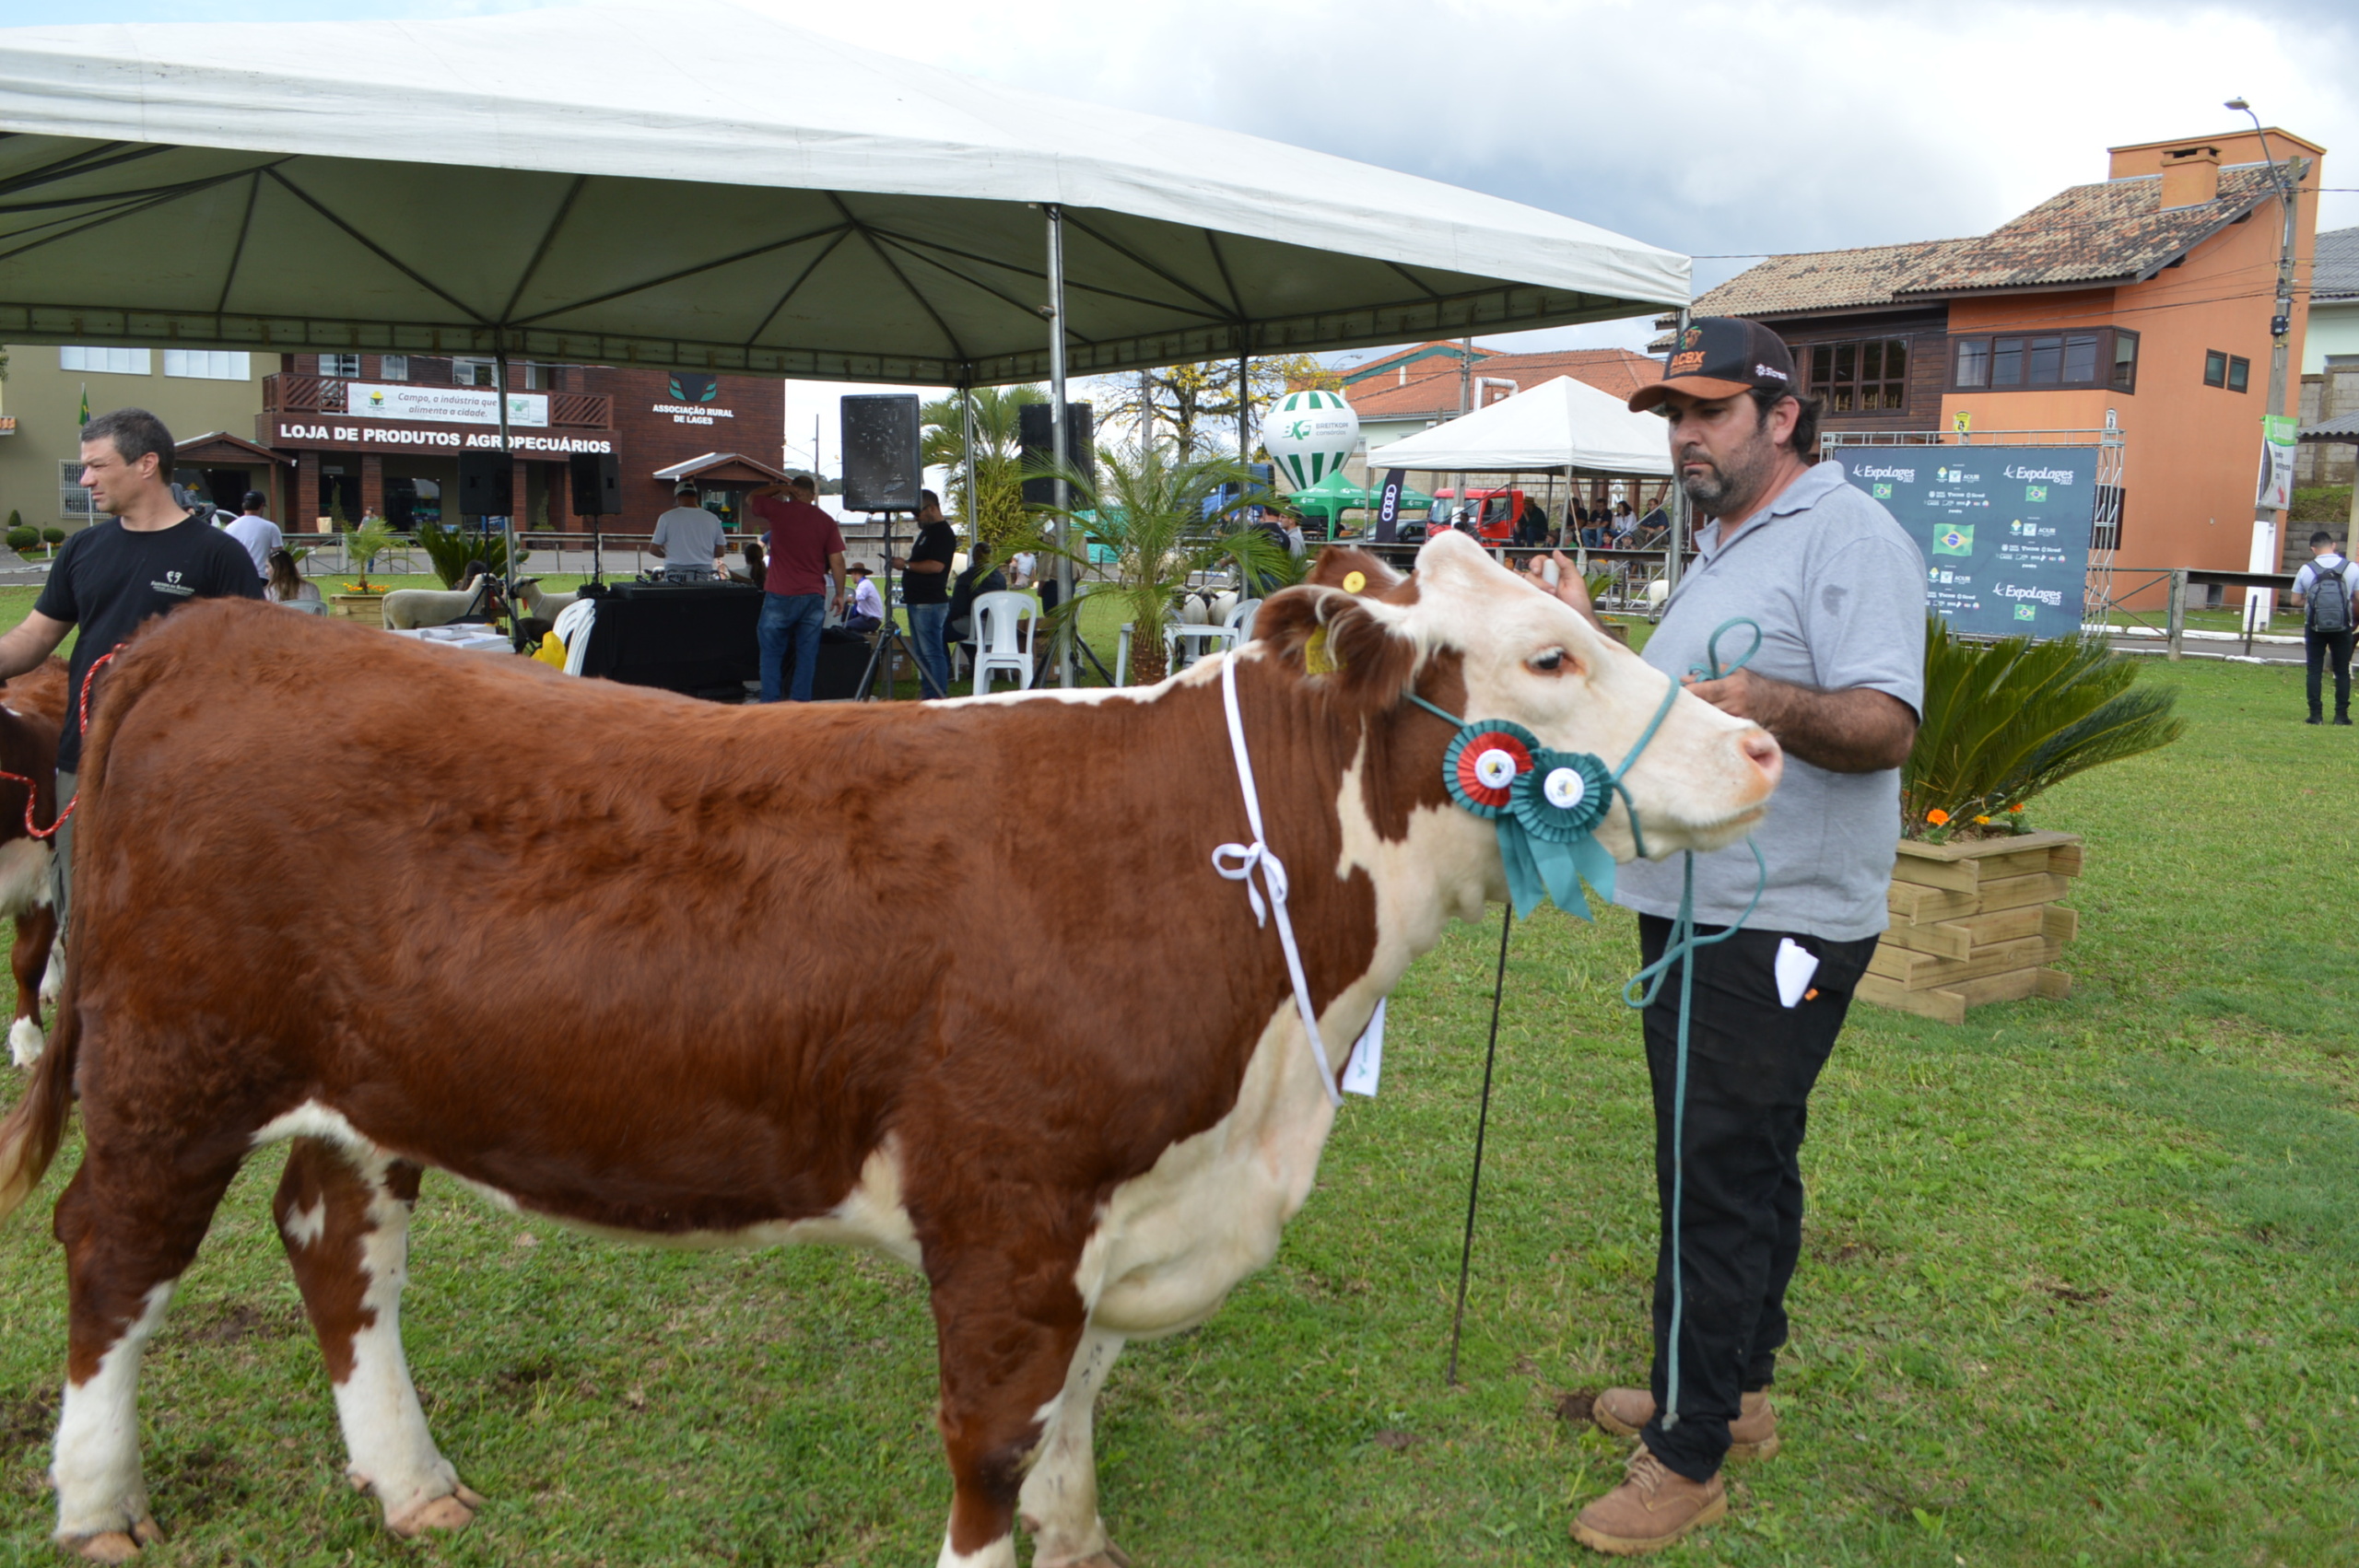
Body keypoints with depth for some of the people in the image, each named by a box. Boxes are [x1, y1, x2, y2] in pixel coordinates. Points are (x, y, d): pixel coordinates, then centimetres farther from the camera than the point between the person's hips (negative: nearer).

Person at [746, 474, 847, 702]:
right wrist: (840, 594, 9)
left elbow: (751, 498, 17)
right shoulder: (826, 521, 4)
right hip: (814, 597, 2)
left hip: (780, 596, -2)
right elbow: (837, 560, 2)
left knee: (771, 653, 6)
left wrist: (780, 488, 17)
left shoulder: (778, 511, -1)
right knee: (807, 654, 6)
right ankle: (801, 702, 5)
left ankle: (770, 703, 2)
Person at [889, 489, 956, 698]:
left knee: (932, 652, -11)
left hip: (930, 604, -11)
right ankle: (929, 696, 16)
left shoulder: (942, 533, -12)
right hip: (917, 601, 11)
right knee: (922, 653, 12)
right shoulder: (927, 531, 20)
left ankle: (940, 699, -10)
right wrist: (905, 563, 9)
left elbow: (936, 565, -23)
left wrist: (907, 565, -15)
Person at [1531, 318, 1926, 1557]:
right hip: (1693, 907, 10)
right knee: (1733, 1164, 18)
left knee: (1721, 1179, -4)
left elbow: (1887, 725, -24)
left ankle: (1690, 1456, 7)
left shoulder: (1848, 535, -12)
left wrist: (1776, 707, -41)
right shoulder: (1722, 549, 18)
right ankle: (1730, 1392, 32)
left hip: (1779, 929, -9)